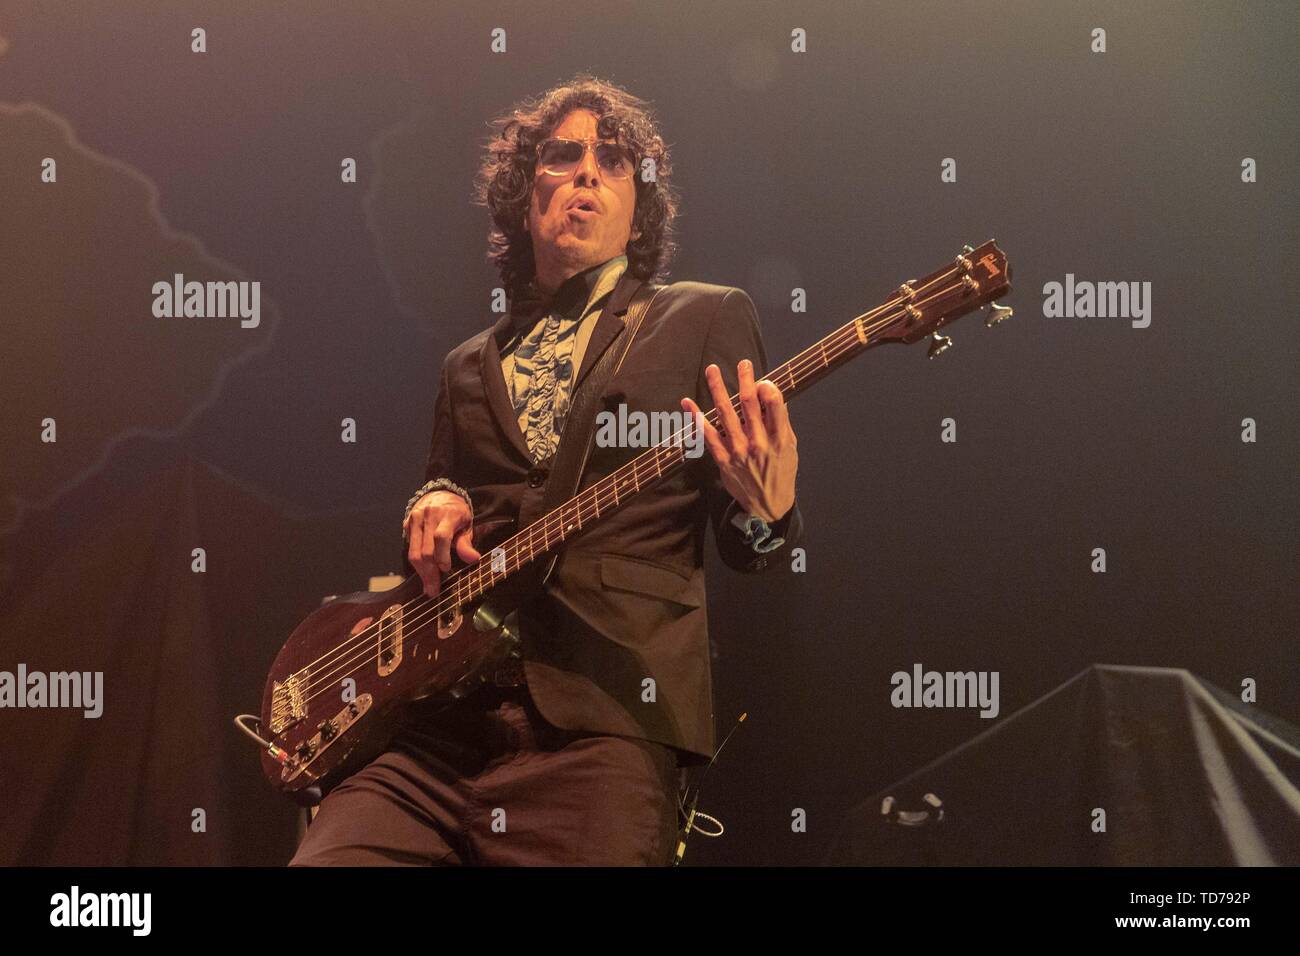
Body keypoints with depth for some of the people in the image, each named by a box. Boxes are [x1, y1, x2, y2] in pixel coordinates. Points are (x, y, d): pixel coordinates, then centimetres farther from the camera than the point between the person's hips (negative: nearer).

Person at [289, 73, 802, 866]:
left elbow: (748, 552, 7)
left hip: (603, 718, -3)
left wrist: (768, 512, -17)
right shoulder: (469, 365, 24)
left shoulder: (707, 318, 11)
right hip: (438, 723, 3)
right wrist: (436, 504, 6)